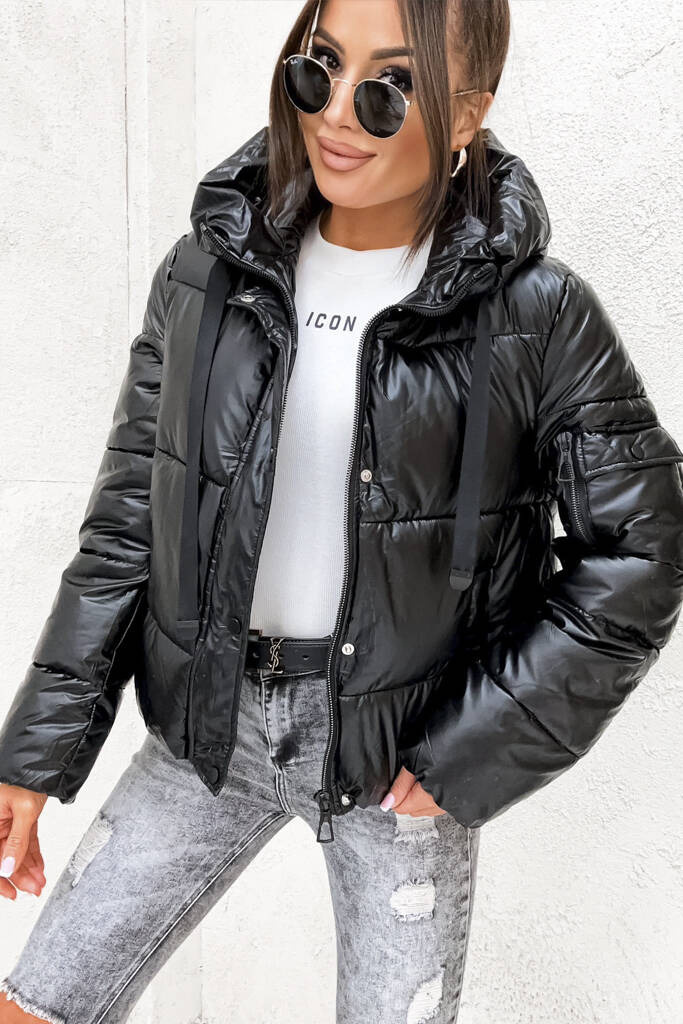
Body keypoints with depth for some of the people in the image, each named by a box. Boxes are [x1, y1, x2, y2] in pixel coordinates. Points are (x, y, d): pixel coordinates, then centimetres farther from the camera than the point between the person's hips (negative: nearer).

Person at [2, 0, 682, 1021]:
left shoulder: (538, 313, -12)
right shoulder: (205, 274, -4)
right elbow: (127, 522, 1)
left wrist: (473, 748, -10)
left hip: (411, 747, -2)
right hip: (214, 723, 3)